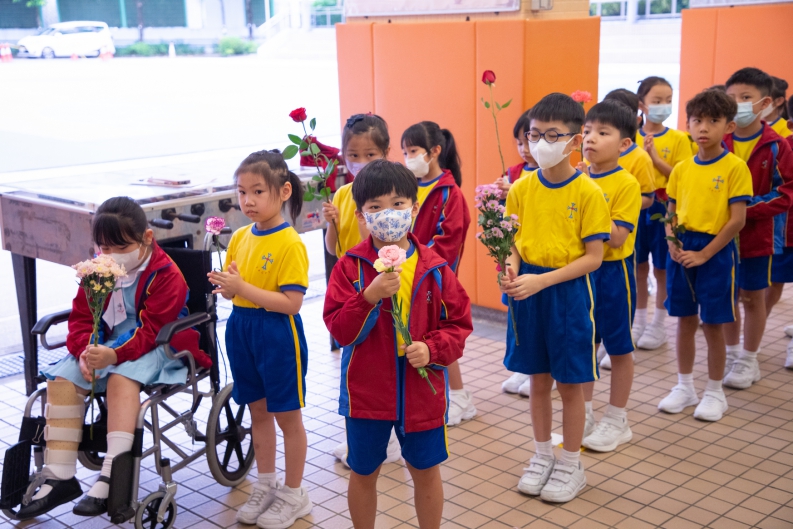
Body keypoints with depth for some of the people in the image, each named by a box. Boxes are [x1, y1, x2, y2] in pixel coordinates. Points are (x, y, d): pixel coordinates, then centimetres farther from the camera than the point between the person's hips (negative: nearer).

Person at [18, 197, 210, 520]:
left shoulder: (165, 275, -14)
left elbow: (151, 330, -20)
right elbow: (81, 318, 5)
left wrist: (114, 354, -37)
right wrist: (86, 350, -18)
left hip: (154, 348, -6)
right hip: (103, 346, 6)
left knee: (121, 378, -36)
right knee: (62, 380, -18)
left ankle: (112, 478, -34)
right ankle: (60, 478, -13)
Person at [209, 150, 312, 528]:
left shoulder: (290, 244, -17)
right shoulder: (240, 238, 4)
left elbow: (291, 302, -21)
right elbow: (234, 289, 12)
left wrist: (243, 287, -25)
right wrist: (225, 286, -11)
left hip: (278, 336, -7)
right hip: (241, 330, 7)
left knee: (287, 416, 9)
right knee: (258, 411, 18)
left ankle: (293, 494, 24)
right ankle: (266, 486, 34)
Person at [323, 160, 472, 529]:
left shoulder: (434, 268, -6)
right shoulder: (351, 267, -9)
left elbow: (458, 323, 0)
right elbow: (340, 329, -14)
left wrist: (433, 349, -19)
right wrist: (370, 296, -30)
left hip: (422, 389, 1)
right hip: (366, 390, -1)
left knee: (425, 470, 17)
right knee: (363, 473, 16)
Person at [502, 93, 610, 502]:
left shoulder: (587, 192, -11)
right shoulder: (521, 189, 1)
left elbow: (593, 257, -13)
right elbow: (514, 241, 7)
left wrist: (542, 281, -21)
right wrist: (511, 268, -15)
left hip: (569, 293, -3)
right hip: (528, 292, 4)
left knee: (569, 384, 7)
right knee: (538, 380, 14)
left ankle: (571, 466, 24)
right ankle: (542, 456, 32)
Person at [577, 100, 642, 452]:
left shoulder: (626, 184, -13)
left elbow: (617, 238, -20)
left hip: (611, 272, -5)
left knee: (619, 347, 9)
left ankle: (616, 421, 22)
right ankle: (584, 416, 28)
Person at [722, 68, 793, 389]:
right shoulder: (720, 144, -2)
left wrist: (750, 209, -21)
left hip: (759, 232, -3)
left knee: (753, 297, 8)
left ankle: (749, 360, 22)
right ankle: (732, 352, 31)